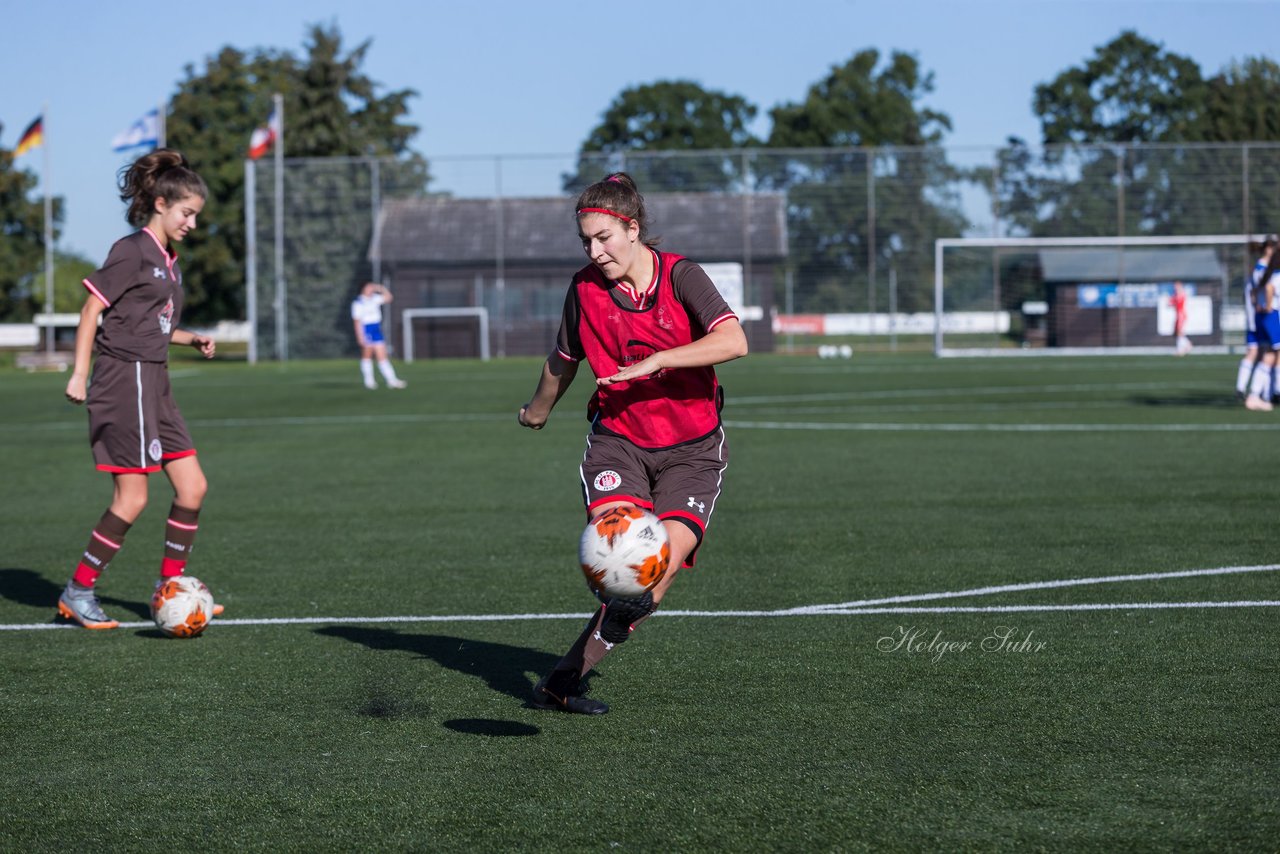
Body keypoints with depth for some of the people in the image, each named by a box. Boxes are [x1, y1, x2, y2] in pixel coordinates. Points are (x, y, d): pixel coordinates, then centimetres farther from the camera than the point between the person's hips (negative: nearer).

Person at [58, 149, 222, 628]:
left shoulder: (168, 262, 16)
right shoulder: (132, 252, -10)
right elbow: (93, 310, -10)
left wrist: (191, 339, 8)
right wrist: (79, 373, -15)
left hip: (154, 385, 9)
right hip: (125, 378, -9)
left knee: (193, 486, 6)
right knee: (133, 498, -8)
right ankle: (78, 592, 3)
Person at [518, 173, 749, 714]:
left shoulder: (680, 275, -10)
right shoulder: (585, 288, 1)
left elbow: (733, 341, -25)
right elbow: (563, 360, 21)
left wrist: (655, 361, -30)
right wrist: (539, 410, 35)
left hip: (691, 447, -3)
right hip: (617, 440, 3)